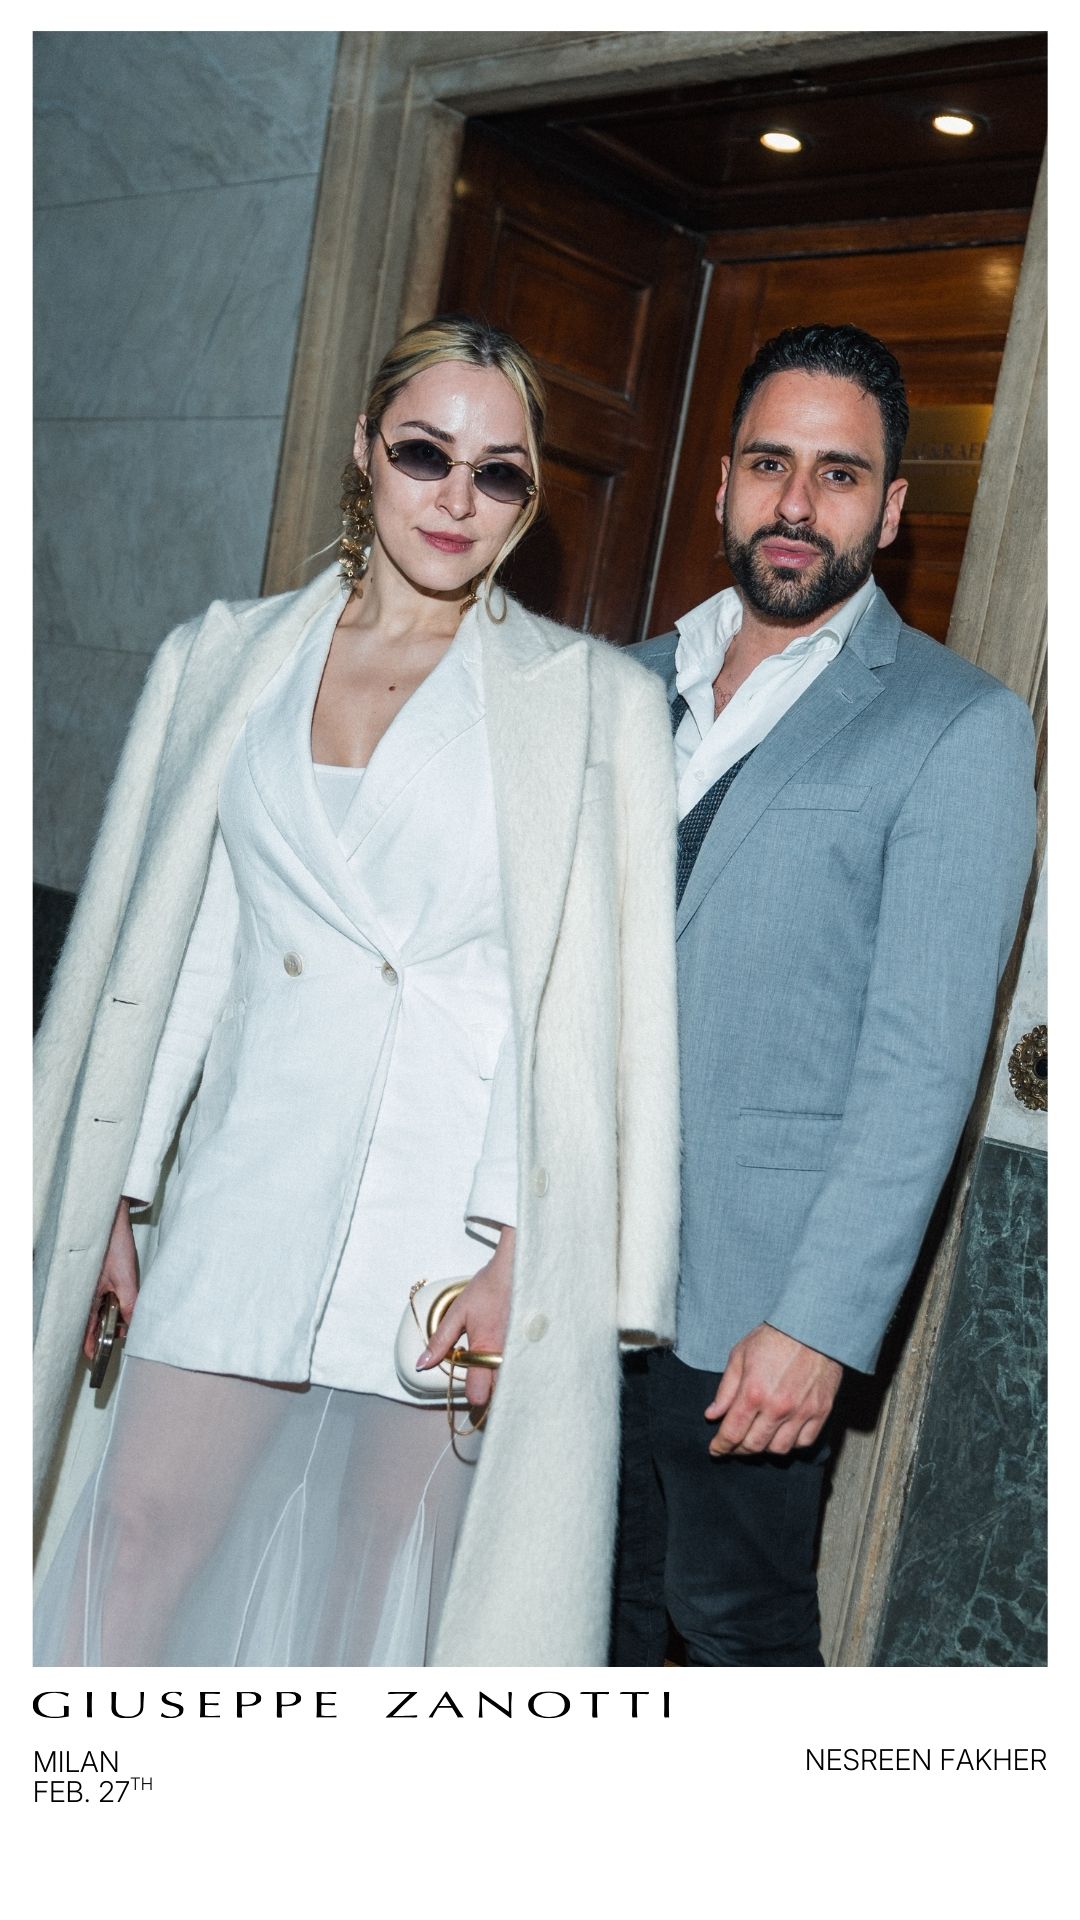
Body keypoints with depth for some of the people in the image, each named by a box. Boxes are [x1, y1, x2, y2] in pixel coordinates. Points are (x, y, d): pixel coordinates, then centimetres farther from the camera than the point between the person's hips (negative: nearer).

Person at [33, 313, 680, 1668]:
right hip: (246, 1188, 3)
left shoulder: (595, 704, -1)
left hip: (455, 1215, -2)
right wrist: (112, 1203, 9)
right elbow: (167, 954, 10)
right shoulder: (221, 662, 8)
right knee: (144, 1521, 6)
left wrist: (518, 1253, -12)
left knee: (386, 1559, 9)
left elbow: (602, 1010, -5)